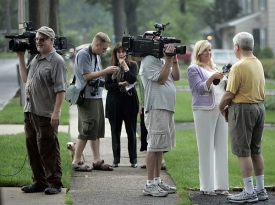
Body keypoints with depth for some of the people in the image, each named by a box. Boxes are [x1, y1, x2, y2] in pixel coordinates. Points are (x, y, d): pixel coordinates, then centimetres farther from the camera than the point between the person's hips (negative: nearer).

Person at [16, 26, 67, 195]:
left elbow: (61, 89, -16)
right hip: (30, 111, 8)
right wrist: (21, 58, 19)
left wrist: (57, 112, -22)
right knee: (33, 149, 12)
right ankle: (39, 182, 21)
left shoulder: (57, 61, -10)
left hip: (46, 114, -8)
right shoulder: (35, 58, 16)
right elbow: (25, 78, 26)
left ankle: (54, 183, 5)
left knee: (48, 150, -3)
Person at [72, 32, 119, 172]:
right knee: (87, 130, -8)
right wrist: (106, 71, -15)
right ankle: (76, 162, -1)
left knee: (97, 129, 10)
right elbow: (87, 76, -18)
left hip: (97, 96, 9)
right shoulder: (83, 54, -12)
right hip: (86, 97, -9)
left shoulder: (97, 56, 15)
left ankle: (97, 160, 15)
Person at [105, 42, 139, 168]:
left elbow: (133, 79, -13)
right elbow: (107, 85, 0)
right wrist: (120, 84, -12)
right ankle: (116, 159, 12)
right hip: (114, 103, 2)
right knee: (115, 132, 6)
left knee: (131, 132, 2)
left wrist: (125, 66, -14)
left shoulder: (132, 65, 3)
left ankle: (133, 159, 8)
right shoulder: (111, 67, 7)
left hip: (129, 102, -2)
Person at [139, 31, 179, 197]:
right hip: (156, 108, -10)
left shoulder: (161, 61, 19)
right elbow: (161, 79, -17)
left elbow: (176, 77, 15)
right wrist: (169, 59, -14)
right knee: (154, 146, -9)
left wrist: (174, 59, 4)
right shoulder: (149, 61, -8)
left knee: (160, 147, 12)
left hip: (167, 108, 10)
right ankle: (150, 185, -7)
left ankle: (157, 181, 17)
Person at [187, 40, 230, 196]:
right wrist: (212, 78, -22)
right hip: (205, 111, -6)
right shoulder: (193, 69, 1)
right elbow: (200, 88, -9)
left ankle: (221, 184, 9)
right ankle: (207, 186, -2)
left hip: (221, 109, 6)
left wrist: (229, 79, 3)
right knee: (206, 148, -5)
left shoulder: (215, 68, 21)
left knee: (222, 147, 4)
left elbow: (225, 87, 22)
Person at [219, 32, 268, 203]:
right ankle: (261, 190, 19)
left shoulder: (239, 67, -18)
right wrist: (230, 105, 13)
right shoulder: (258, 64, 9)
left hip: (243, 109, -8)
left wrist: (221, 107, 2)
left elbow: (229, 94, -17)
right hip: (260, 106, 8)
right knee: (256, 150, 15)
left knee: (243, 152, -3)